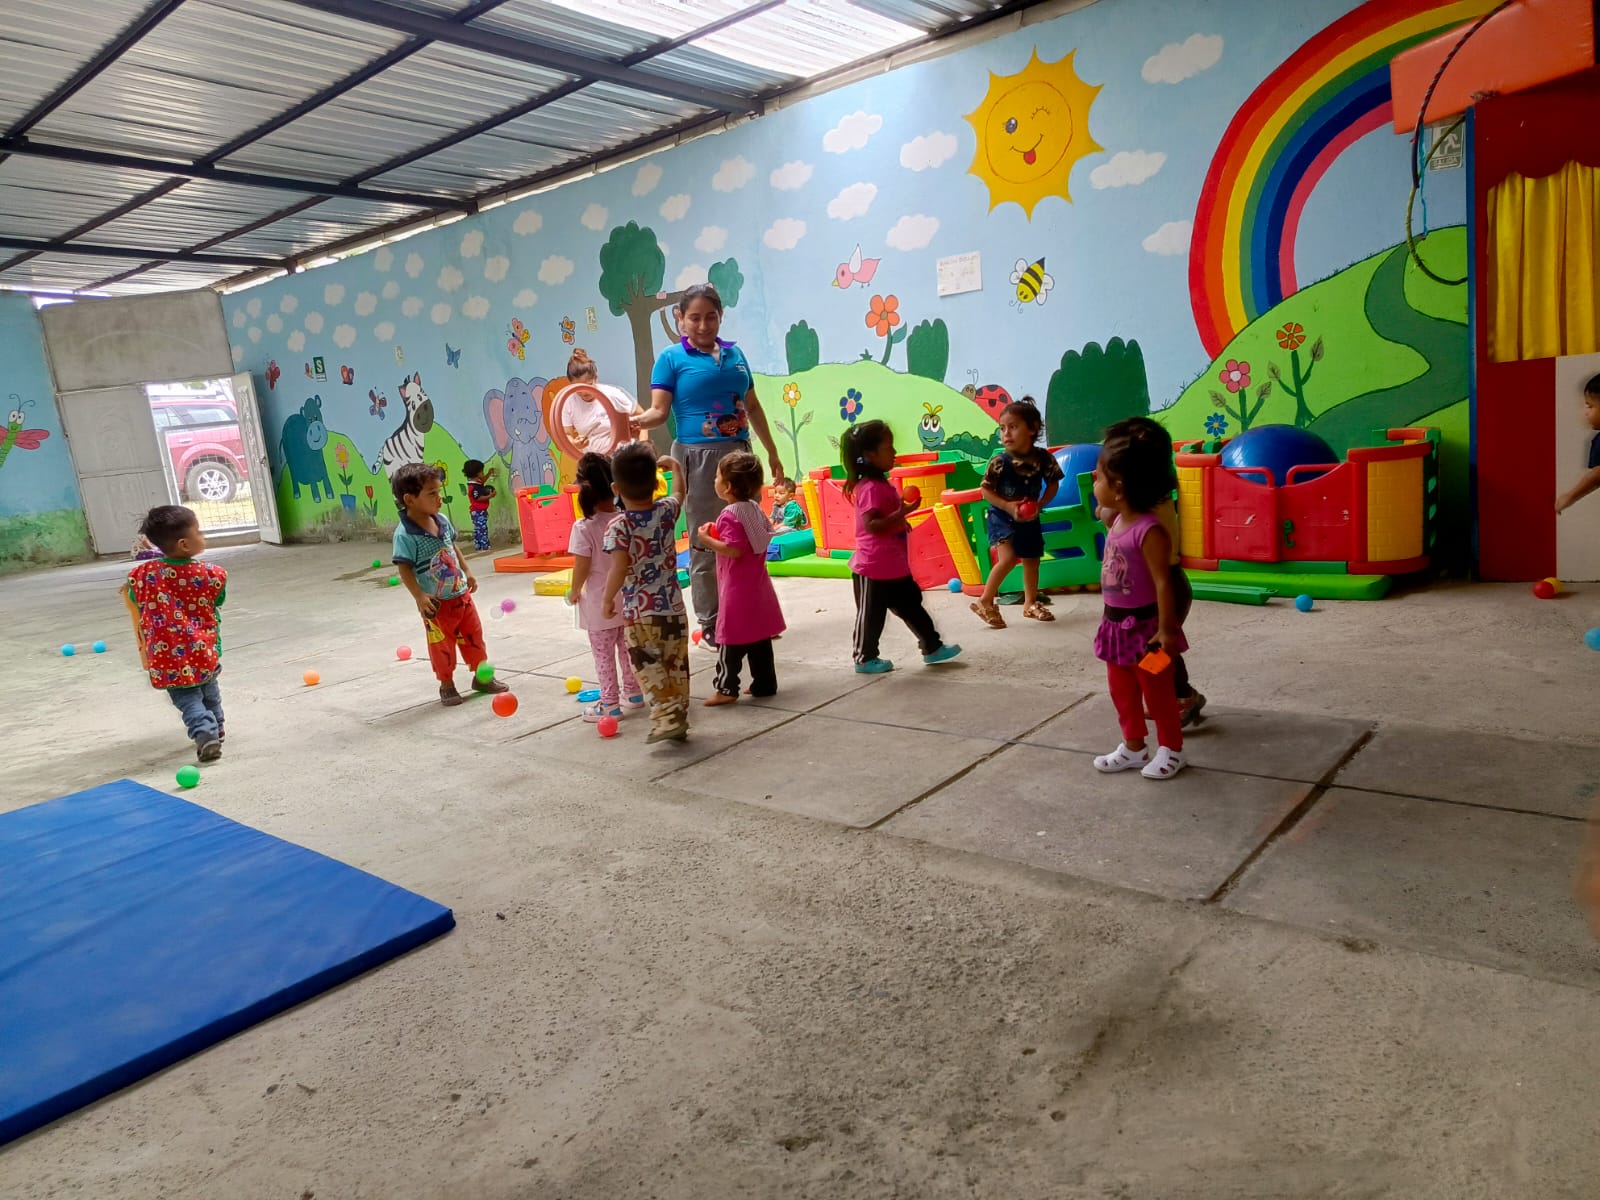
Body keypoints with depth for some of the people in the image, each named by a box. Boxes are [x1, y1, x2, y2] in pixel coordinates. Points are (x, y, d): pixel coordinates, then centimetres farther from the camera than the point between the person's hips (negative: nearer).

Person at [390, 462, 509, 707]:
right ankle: (447, 686, 24)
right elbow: (404, 569, -21)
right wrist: (419, 597, -26)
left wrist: (467, 572, 17)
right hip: (437, 602, -7)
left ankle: (482, 676, 32)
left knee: (473, 634, 16)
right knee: (442, 645, 8)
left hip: (461, 593, 7)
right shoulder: (405, 534, -22)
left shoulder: (442, 520, 0)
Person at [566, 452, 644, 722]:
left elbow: (582, 567, -17)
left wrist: (574, 592, 0)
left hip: (600, 603, -5)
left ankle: (610, 703, 13)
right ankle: (635, 692, 32)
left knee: (604, 654, 6)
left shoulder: (584, 527, -20)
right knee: (628, 648, 20)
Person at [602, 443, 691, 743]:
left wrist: (608, 600, -6)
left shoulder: (619, 527, -13)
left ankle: (666, 717, -7)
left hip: (640, 611, -4)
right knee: (677, 665, 13)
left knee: (649, 667, 2)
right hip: (674, 606, 5)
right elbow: (680, 490, 22)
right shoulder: (666, 511, 0)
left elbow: (619, 569, -19)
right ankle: (679, 718, 21)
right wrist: (674, 465, 39)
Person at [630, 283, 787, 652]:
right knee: (705, 542, -1)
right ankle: (710, 624, 9)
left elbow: (752, 406, 18)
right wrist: (637, 421, -33)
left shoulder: (734, 353, 12)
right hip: (699, 457, -5)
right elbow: (659, 410, -11)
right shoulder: (672, 358, -2)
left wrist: (772, 451, 20)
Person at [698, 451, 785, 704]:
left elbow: (734, 550, -27)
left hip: (737, 591, -8)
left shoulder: (730, 515, -19)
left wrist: (708, 540, -18)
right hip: (758, 589, 8)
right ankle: (765, 683, 20)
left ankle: (726, 688, 2)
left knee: (730, 640, -2)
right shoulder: (755, 509, 6)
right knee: (760, 638, 13)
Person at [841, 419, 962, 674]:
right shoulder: (870, 488, -21)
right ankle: (865, 658, 18)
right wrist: (901, 513, -31)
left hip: (894, 565, 10)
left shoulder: (882, 484, 11)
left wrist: (900, 519, 14)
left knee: (912, 607, 16)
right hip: (873, 568, -10)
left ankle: (932, 647, 25)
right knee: (871, 615, 4)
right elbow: (871, 525, -29)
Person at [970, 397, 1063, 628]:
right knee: (1008, 558, -20)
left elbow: (1053, 484, 0)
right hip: (1002, 516, -5)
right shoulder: (1000, 461, -19)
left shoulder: (1043, 457, -11)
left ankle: (1030, 603, 34)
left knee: (1032, 559, 16)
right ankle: (985, 601, -7)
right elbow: (986, 490, -14)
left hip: (1029, 518, 5)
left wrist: (1039, 505, -15)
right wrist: (1008, 506, -24)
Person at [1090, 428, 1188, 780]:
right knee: (1121, 689, 18)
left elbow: (1163, 582, -23)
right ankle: (1134, 747, 33)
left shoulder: (1149, 531, -24)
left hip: (1144, 624, -9)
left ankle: (1171, 750, 25)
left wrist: (1166, 628, -22)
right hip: (1116, 623, 9)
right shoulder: (1117, 522, 3)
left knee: (1157, 690, 8)